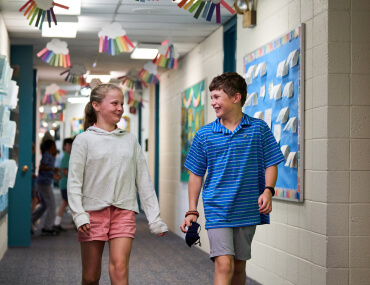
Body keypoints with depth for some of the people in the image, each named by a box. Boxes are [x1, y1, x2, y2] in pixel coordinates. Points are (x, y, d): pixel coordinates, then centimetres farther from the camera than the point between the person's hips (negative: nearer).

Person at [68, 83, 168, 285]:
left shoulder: (130, 140, 12)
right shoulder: (84, 140, 3)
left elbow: (144, 181, 12)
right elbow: (74, 182, -2)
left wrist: (155, 219, 8)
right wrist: (79, 215, -15)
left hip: (124, 211, 1)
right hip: (93, 211, -1)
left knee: (119, 268, -15)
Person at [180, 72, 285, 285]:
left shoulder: (259, 128, 2)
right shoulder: (204, 135, 4)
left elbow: (271, 164, 4)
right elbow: (196, 174, 9)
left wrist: (268, 190, -14)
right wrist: (192, 211, 5)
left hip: (248, 211, 1)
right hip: (217, 210, -1)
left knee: (239, 266, 12)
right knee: (224, 264, -13)